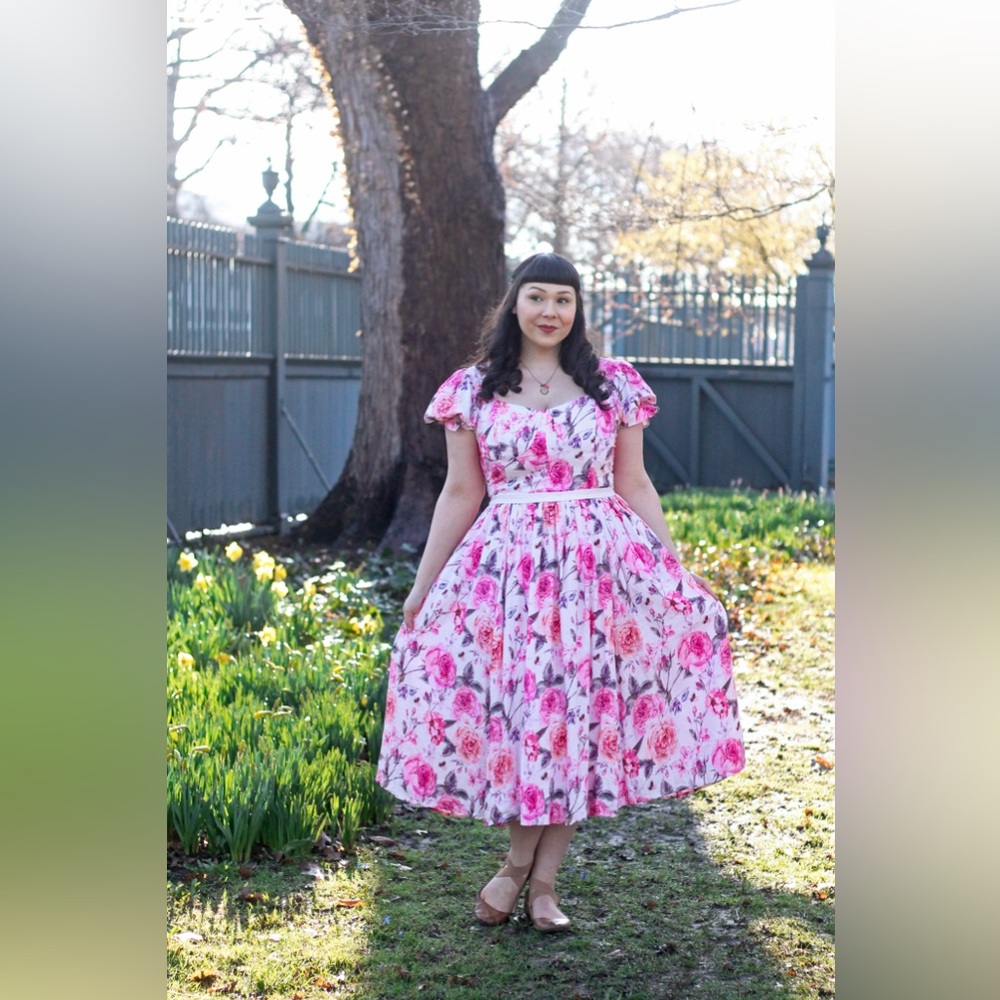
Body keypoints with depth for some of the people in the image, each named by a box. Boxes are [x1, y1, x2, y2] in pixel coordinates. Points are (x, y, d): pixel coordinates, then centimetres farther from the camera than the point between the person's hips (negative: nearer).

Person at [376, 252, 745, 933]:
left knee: (583, 710, 1)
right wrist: (422, 586, 8)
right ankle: (528, 866, 17)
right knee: (516, 708, -3)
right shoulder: (474, 390, 6)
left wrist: (678, 572, 6)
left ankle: (539, 875, 13)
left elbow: (635, 487, 9)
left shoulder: (613, 385, 6)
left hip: (601, 563, 1)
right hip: (505, 566, -1)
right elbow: (460, 495, 9)